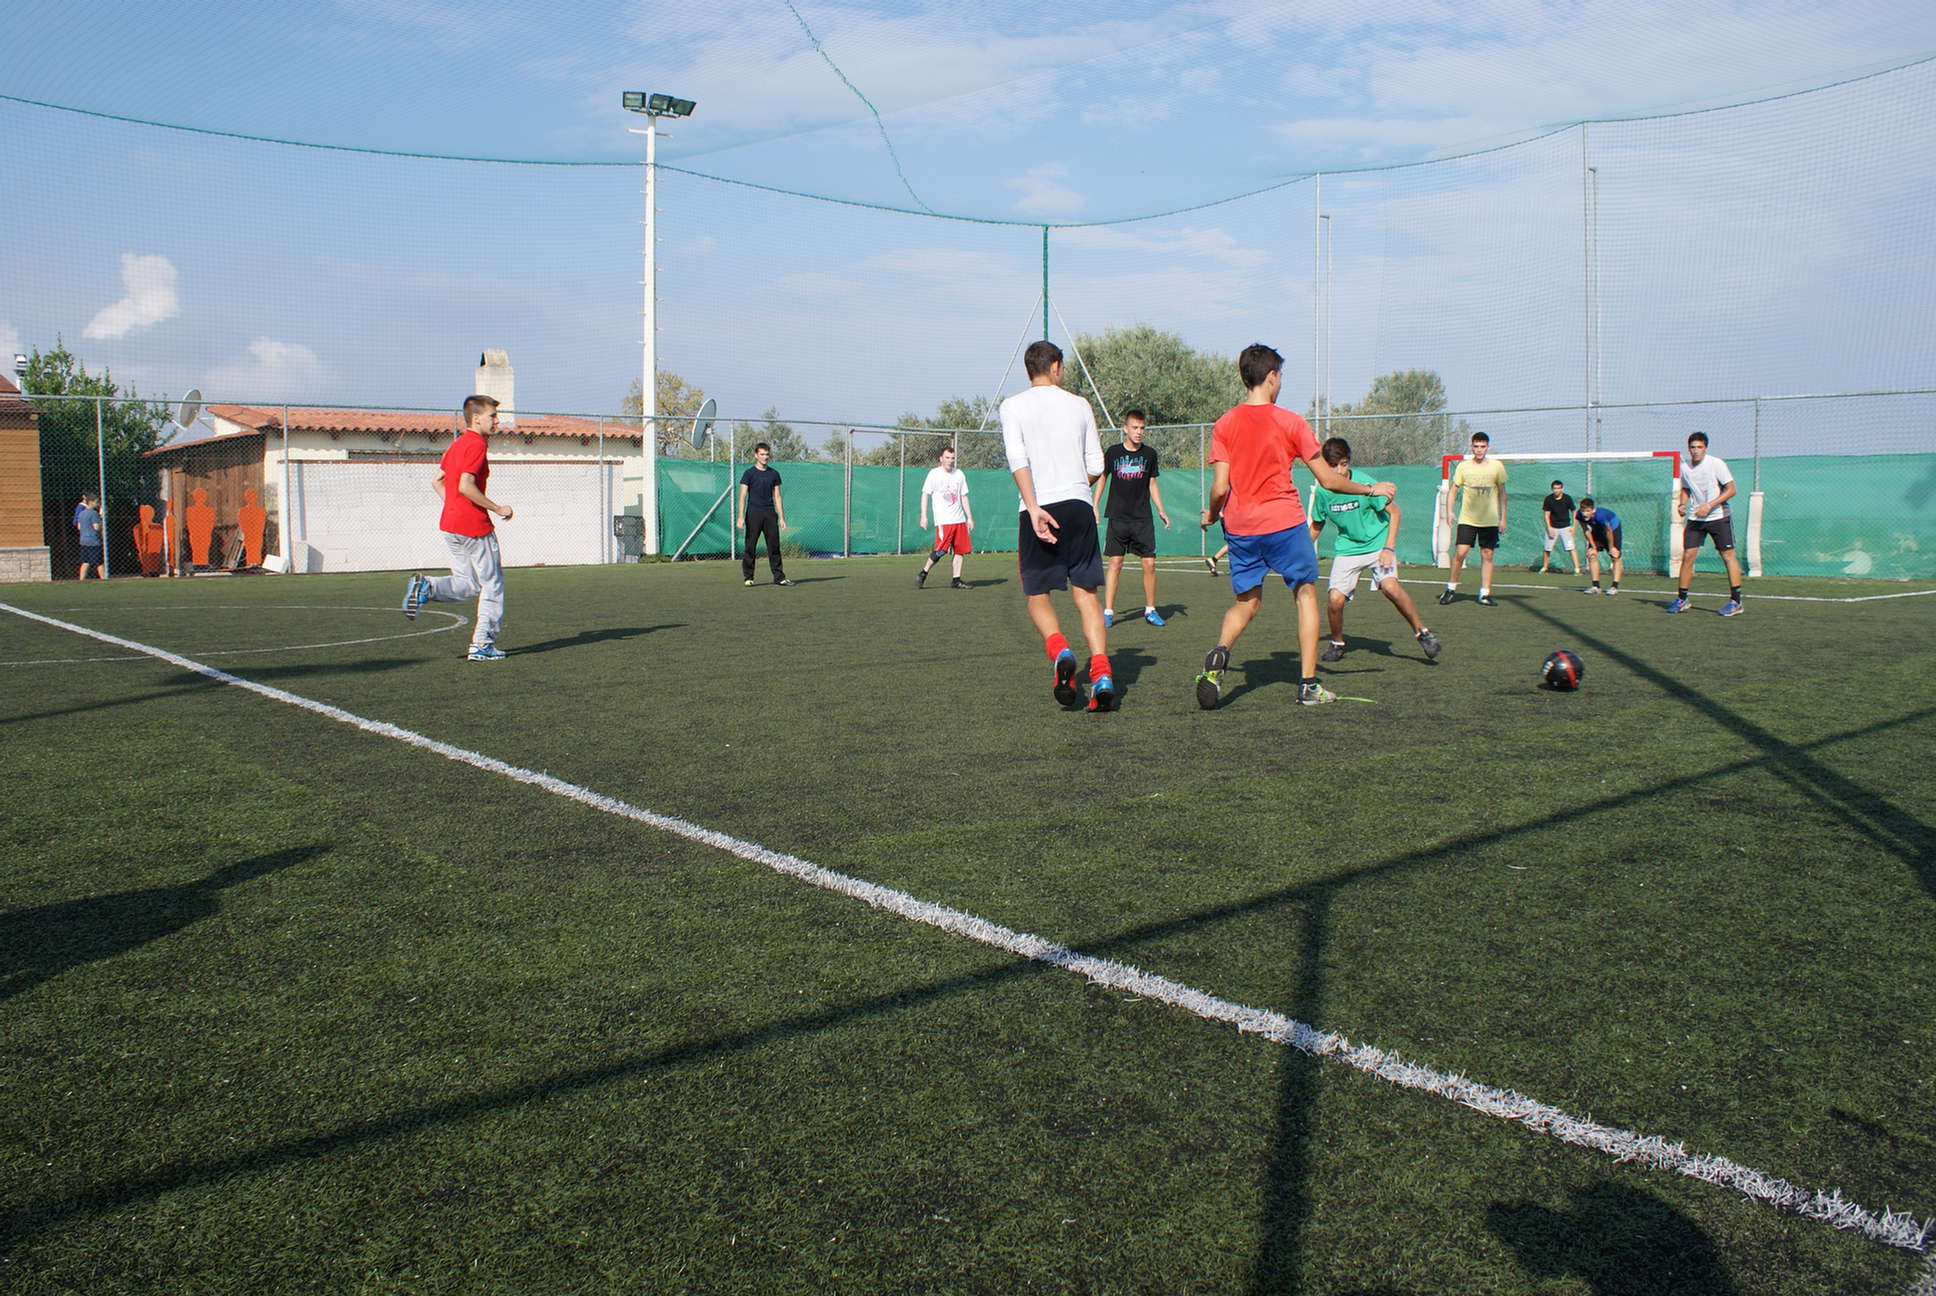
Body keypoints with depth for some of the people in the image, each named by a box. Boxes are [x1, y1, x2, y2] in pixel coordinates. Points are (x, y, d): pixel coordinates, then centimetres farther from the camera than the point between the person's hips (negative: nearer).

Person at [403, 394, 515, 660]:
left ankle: (427, 588, -6)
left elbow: (436, 481, 18)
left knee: (468, 584, 17)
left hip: (450, 523, 8)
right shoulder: (477, 445, -13)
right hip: (475, 525, -8)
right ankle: (483, 645, 6)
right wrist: (498, 509, -15)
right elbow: (466, 486, -23)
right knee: (492, 585, 4)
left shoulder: (457, 444, 15)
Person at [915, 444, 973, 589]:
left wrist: (969, 517, 14)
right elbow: (925, 494, -1)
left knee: (960, 550, 1)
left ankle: (956, 580, 6)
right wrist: (924, 516, -10)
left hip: (959, 519, 5)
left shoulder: (959, 474, 13)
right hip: (943, 520, -5)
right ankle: (923, 574, 0)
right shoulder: (934, 474, -1)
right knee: (940, 550, -13)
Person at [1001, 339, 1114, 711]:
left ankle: (1060, 651, -18)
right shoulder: (1079, 405, 12)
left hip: (1039, 509, -2)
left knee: (1036, 594, 10)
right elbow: (1096, 467, 11)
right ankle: (1101, 673, -12)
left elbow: (1017, 459, -10)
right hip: (1080, 506, 2)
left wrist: (1033, 507, -17)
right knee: (1086, 593, 4)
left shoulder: (1013, 406, 5)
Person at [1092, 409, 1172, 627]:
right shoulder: (1113, 452, 0)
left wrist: (1161, 511, 7)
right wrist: (1094, 505, 6)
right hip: (1118, 518, -1)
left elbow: (1152, 484, 14)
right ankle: (1108, 612, 1)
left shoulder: (1149, 453, 5)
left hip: (1143, 518, 1)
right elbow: (1102, 477, 13)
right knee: (1115, 563, -4)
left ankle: (1150, 609, 12)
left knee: (1149, 563, -3)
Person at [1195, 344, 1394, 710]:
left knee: (1247, 603, 15)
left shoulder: (1224, 425, 0)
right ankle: (1308, 685, 9)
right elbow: (1328, 480, -3)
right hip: (1284, 522, -3)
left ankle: (1219, 652, -16)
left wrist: (1211, 515, 15)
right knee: (1306, 594, 12)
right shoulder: (1290, 423, -5)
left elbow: (1220, 487, -5)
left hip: (1240, 527, 3)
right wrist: (1372, 489, 12)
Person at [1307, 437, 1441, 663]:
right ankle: (1337, 643, 14)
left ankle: (1421, 632, -6)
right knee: (1336, 599, -15)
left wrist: (1389, 548, -16)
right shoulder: (1322, 492, -7)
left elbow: (1395, 512, -9)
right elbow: (1316, 526, 12)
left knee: (1390, 587, -27)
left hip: (1377, 544, -3)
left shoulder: (1365, 483, -17)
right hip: (1346, 549, 3)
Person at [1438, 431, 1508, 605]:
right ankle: (1451, 588, 5)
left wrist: (1503, 518, 7)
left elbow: (1502, 493, 9)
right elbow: (1452, 490, 9)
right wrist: (1448, 511, -4)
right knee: (1460, 552, -11)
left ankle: (1485, 594, 6)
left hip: (1490, 520, 1)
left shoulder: (1497, 466, 4)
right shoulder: (1463, 467, 3)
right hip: (1467, 519, -1)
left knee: (1487, 555, 0)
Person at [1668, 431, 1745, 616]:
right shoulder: (1685, 468, 3)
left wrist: (1709, 506, -20)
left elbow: (1731, 489, -11)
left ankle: (1735, 601, -3)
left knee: (1728, 556, -7)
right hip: (1695, 518, 4)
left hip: (1719, 516, -4)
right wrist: (1683, 504, -1)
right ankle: (1681, 599, 8)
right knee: (1687, 556, -2)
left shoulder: (1717, 464, -11)